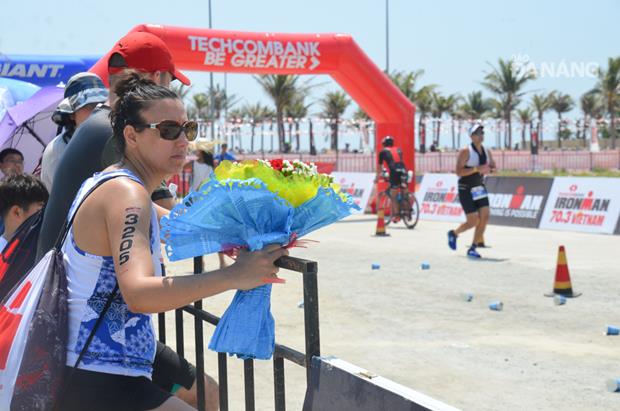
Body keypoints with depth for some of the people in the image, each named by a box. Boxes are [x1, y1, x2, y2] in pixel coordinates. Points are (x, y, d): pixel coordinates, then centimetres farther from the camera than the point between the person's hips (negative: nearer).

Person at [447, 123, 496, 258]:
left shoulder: (486, 152, 5)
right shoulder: (466, 152, -15)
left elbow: (494, 167, 17)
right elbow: (459, 172, -21)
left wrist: (489, 170, -7)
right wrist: (477, 168, -30)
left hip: (479, 188, 6)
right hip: (466, 190, -6)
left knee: (485, 217, -7)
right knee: (473, 221, -8)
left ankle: (473, 248, 3)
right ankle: (453, 233, 23)